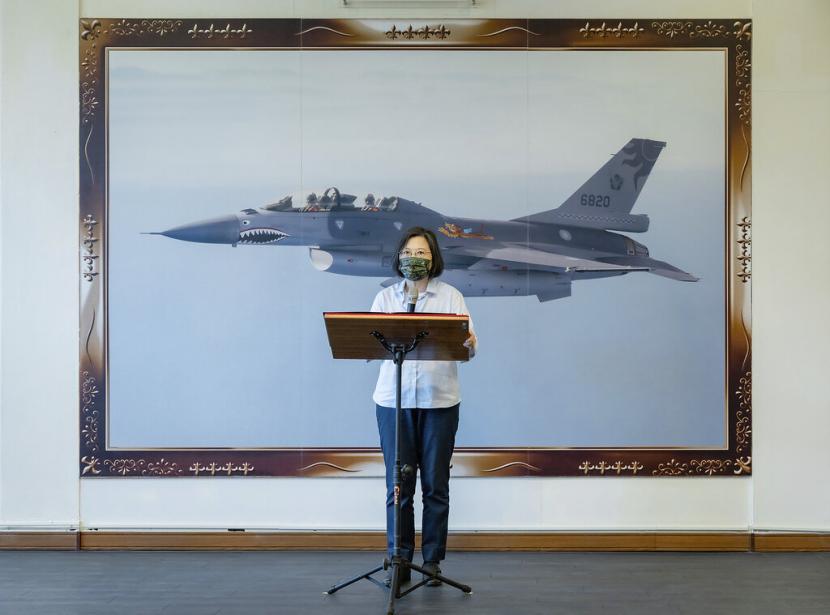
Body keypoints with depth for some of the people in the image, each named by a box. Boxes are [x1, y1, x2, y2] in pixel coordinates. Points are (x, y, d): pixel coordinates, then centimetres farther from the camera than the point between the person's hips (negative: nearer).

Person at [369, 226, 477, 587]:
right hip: (393, 401, 1)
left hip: (439, 401, -1)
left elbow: (467, 347, -4)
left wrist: (469, 344, -27)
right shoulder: (385, 297, 10)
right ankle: (399, 562, 13)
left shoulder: (451, 297, 5)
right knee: (398, 485, 3)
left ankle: (432, 561, 16)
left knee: (436, 484, 5)